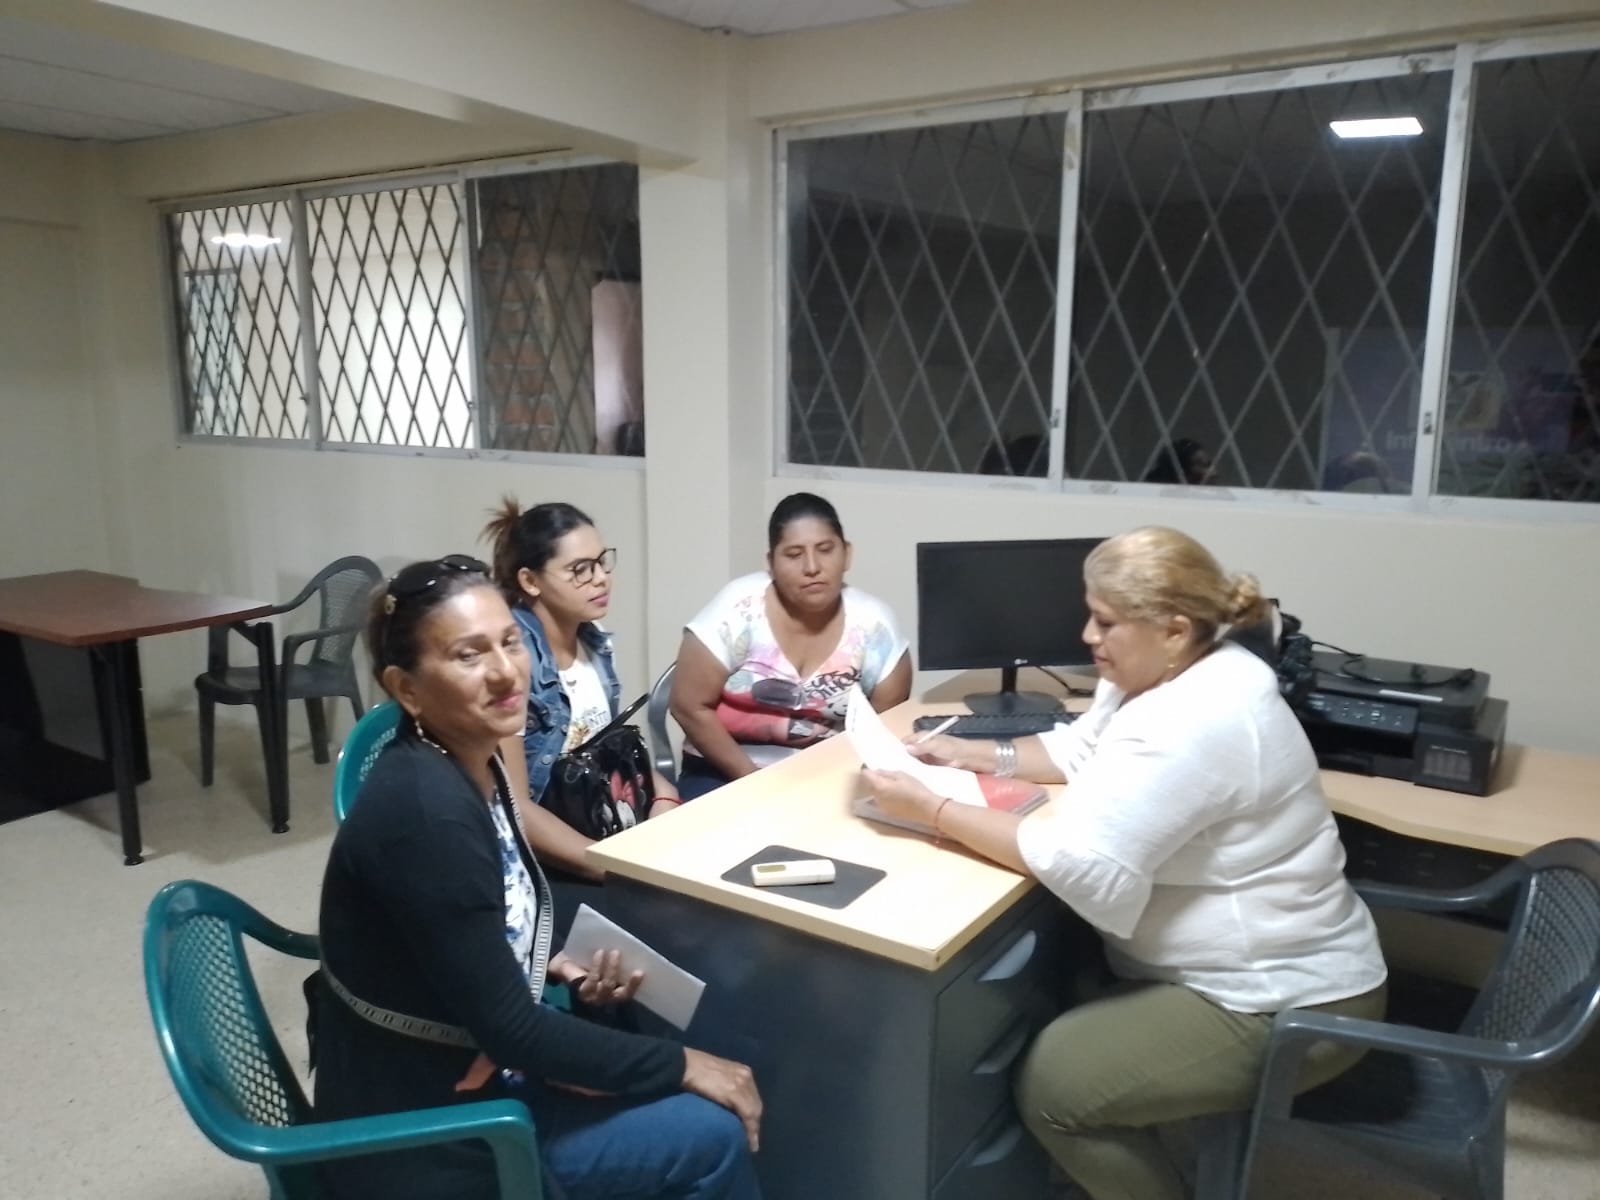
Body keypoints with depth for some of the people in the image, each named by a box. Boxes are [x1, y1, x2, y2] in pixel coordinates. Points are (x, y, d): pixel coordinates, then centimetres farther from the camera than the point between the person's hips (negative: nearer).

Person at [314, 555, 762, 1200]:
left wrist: (556, 969, -5)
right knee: (715, 1130, -8)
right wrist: (681, 1065, -16)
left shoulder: (470, 765, -2)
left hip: (451, 1074, 8)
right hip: (418, 1140, -8)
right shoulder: (428, 813, -30)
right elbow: (510, 1031, -25)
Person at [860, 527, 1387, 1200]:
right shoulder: (1173, 676, 2)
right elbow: (1081, 750, 13)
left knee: (1053, 1082, -11)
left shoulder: (1193, 723, -30)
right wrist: (976, 756, -3)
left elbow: (1081, 864, -32)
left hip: (1286, 1004, -10)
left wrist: (930, 811, -26)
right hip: (1263, 965, 10)